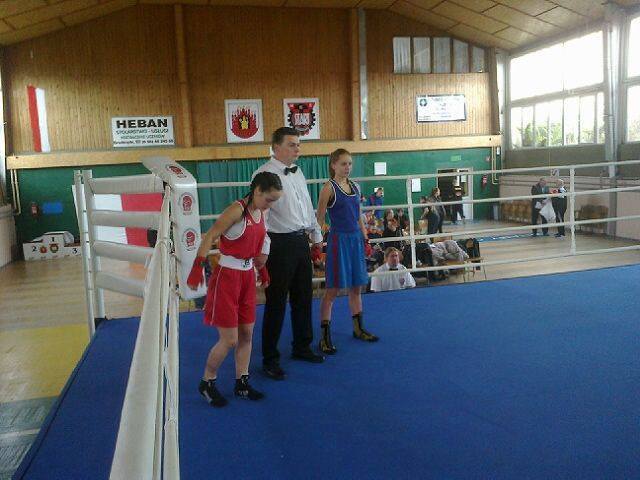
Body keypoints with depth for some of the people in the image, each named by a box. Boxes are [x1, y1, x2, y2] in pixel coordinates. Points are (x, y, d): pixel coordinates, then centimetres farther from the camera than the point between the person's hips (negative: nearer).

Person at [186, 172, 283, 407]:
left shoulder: (260, 212, 5)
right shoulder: (237, 210, -19)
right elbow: (209, 237, -24)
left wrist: (262, 268, 22)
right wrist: (198, 267, -33)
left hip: (248, 276, 8)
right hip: (227, 275, -8)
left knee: (246, 334, 13)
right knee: (229, 339, -2)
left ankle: (242, 383, 27)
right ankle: (207, 382, 19)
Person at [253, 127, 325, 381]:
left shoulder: (297, 172, 13)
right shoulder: (265, 174, -12)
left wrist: (317, 239, 19)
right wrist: (263, 250, -22)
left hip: (301, 241, 8)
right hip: (280, 243, -8)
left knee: (303, 297, 17)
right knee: (276, 302, 1)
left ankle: (302, 347, 35)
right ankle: (270, 359, 16)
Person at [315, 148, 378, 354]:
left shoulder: (354, 186, 11)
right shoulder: (329, 187, -8)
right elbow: (319, 219, -8)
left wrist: (365, 239, 14)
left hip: (355, 238, 7)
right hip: (338, 239, -6)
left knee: (356, 287, 14)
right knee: (332, 289, -3)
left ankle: (358, 329, 28)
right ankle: (325, 336, 4)